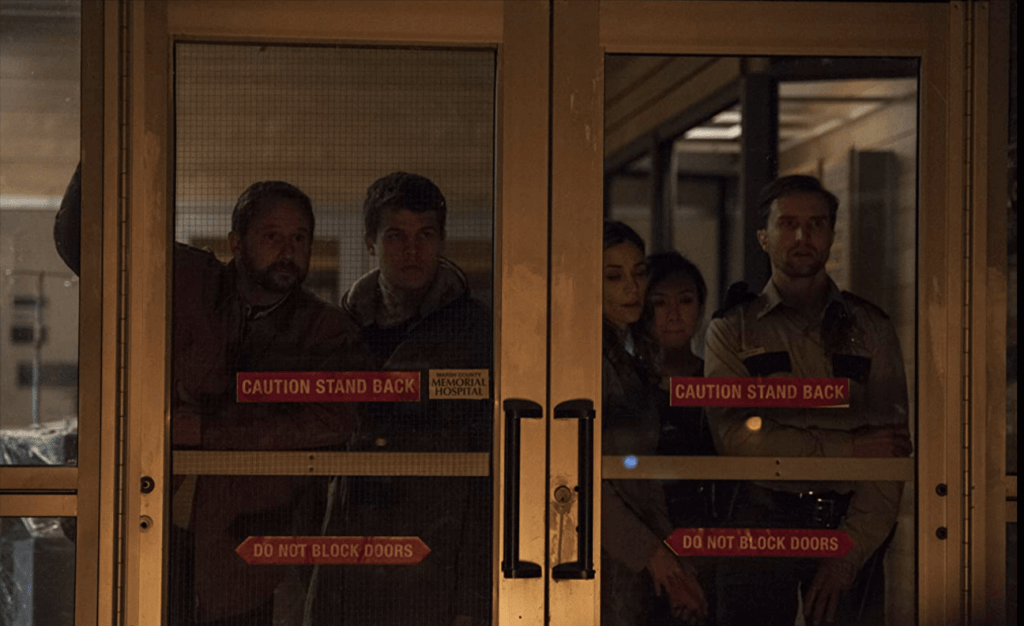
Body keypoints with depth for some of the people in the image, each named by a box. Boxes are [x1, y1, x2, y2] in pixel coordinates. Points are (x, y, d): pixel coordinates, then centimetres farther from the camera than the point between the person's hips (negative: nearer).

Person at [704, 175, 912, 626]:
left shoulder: (871, 327, 7)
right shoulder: (731, 330, 5)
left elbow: (893, 447, -2)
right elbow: (734, 435, -10)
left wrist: (848, 555, -13)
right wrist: (848, 448, -13)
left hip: (852, 526, 1)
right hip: (763, 526, -1)